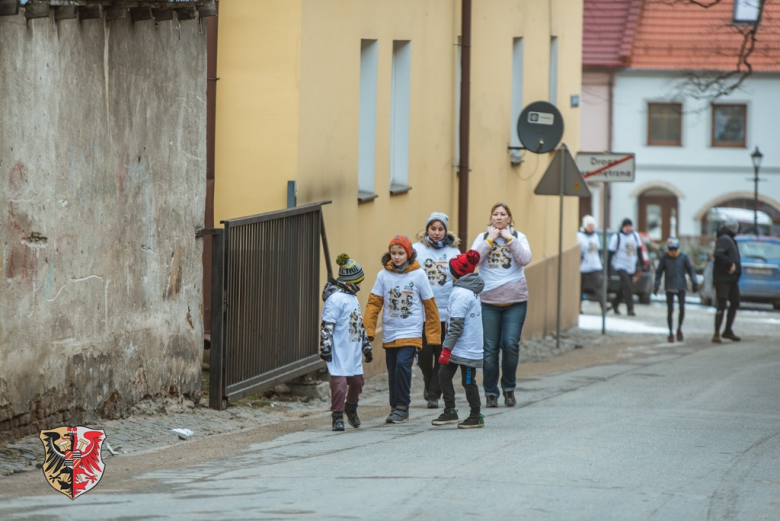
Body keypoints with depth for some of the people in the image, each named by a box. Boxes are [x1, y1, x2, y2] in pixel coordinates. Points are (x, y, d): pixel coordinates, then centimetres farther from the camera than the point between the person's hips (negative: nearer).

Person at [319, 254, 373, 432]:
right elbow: (327, 325, -17)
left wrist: (366, 347, 28)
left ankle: (351, 408, 34)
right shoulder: (336, 298, -13)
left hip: (353, 352, 9)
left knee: (357, 381, 11)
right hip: (339, 352, -9)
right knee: (339, 383, -9)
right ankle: (337, 416, 1)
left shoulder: (352, 298, 18)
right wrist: (325, 348, -20)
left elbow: (360, 324, 26)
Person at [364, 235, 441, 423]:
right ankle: (396, 408, 21)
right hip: (389, 333, 3)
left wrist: (434, 335, 4)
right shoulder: (383, 275, 1)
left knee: (403, 364, -18)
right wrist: (368, 330, -8)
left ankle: (402, 407, -7)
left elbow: (430, 305, 3)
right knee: (393, 371, 7)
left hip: (411, 332, -3)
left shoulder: (418, 275, -3)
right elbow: (373, 304, 1)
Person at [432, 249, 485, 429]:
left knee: (468, 381, 2)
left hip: (465, 347, -9)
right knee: (444, 375, 9)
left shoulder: (461, 293, -18)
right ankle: (450, 412, 10)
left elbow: (456, 324, -21)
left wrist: (446, 349, -19)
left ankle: (476, 416, 12)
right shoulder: (472, 291, 13)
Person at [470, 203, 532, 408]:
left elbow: (525, 259, -10)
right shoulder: (483, 238, 8)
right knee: (490, 349, 0)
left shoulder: (518, 237, 7)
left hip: (515, 300, -1)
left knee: (511, 345, -8)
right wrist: (490, 240, -9)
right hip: (488, 300, 1)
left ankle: (509, 388, 10)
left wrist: (510, 239, -10)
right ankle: (490, 393, 8)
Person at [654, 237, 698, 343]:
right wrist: (656, 285, -4)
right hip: (669, 287, 0)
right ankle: (671, 333, 11)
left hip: (681, 286, 0)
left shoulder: (683, 256, -3)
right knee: (670, 310, 1)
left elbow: (690, 270, 3)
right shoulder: (664, 258, -4)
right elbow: (659, 272, 1)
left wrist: (694, 282, -4)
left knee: (682, 308, -8)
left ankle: (679, 328, 15)